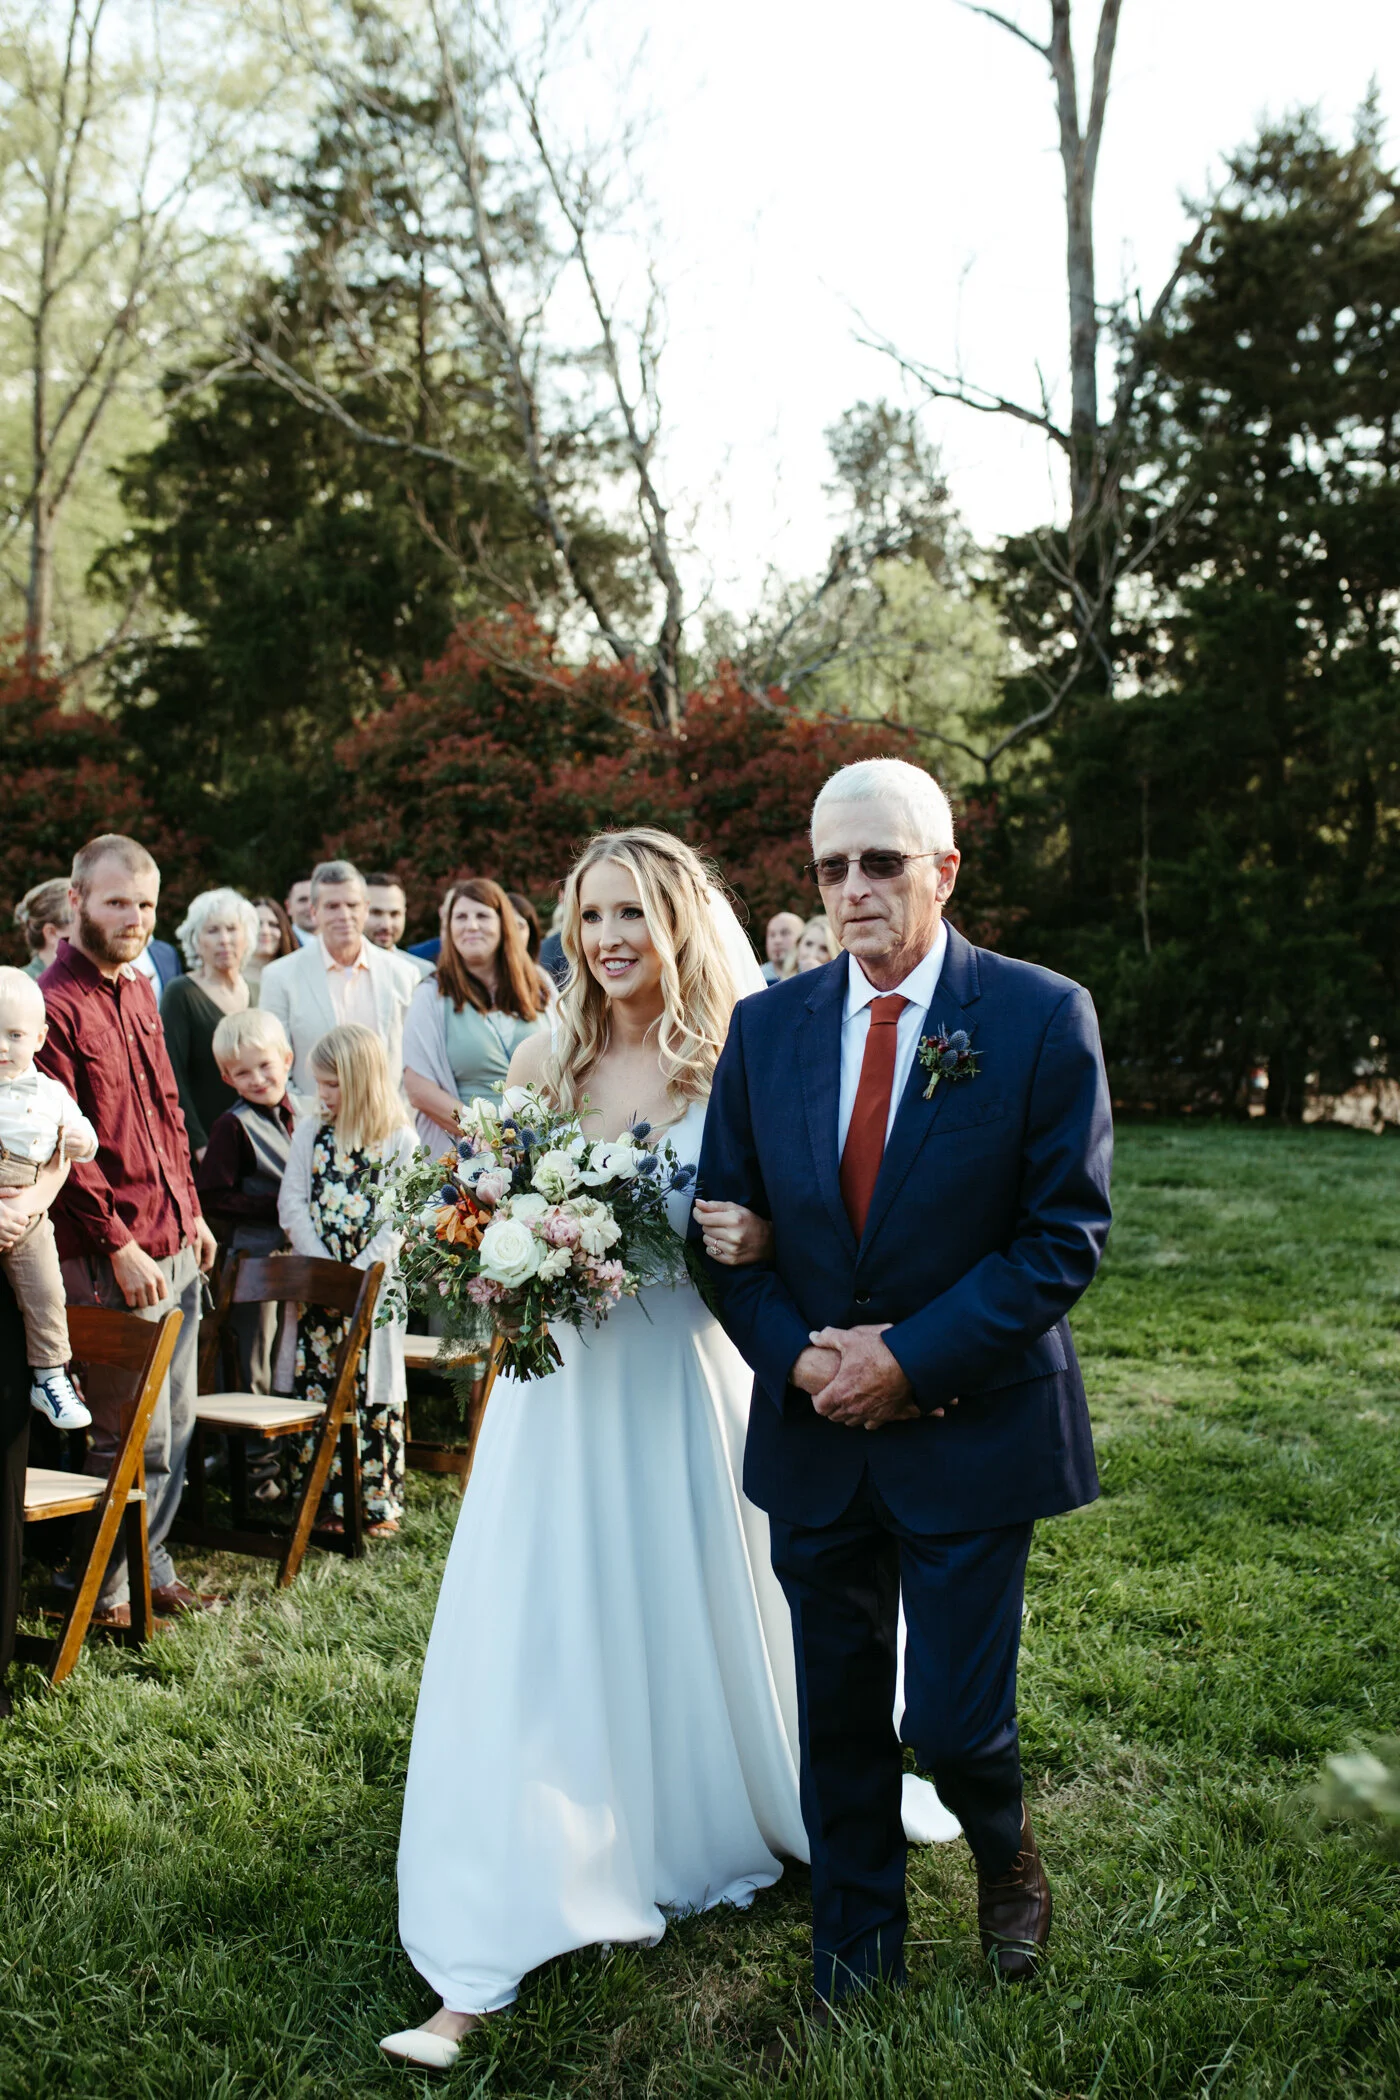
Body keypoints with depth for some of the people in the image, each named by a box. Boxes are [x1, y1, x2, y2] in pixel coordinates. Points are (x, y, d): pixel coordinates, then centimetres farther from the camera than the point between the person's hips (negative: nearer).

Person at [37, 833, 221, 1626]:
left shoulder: (140, 990, 14)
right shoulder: (56, 1004, -13)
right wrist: (120, 1245, -17)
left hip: (177, 1247, 8)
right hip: (116, 1260, -8)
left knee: (177, 1424, 14)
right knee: (139, 1435, -1)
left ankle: (152, 1568, 28)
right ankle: (105, 1594, 15)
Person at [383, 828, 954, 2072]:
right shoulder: (544, 1061, 1)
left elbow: (790, 1228, -4)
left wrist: (757, 1238, -25)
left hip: (685, 1383, -1)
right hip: (564, 1387, 1)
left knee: (697, 1620, 16)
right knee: (536, 1641, 1)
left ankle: (718, 1834, 47)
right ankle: (482, 1967, 9)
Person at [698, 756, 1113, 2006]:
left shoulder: (1041, 1017, -8)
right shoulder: (767, 1027, 2)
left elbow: (1067, 1233, -11)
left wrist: (911, 1358, -17)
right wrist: (797, 1356, -10)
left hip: (970, 1427, -3)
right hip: (813, 1429, 4)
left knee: (952, 1717, 0)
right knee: (839, 1725, 14)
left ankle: (1005, 1854, 36)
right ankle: (854, 1966, 35)